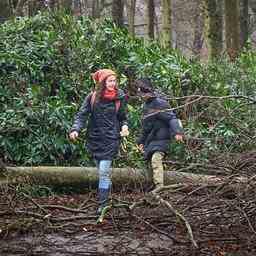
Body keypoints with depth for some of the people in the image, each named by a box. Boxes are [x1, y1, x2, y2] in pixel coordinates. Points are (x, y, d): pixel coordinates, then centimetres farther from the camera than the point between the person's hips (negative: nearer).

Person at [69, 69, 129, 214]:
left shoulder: (120, 98, 1)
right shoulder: (93, 97, -1)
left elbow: (123, 117, 12)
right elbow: (82, 115, -2)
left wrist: (124, 127, -9)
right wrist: (76, 129, -18)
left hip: (111, 139, -2)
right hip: (94, 138, 2)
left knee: (104, 172, -10)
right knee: (102, 172, 9)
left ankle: (103, 204, -8)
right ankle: (105, 198, 23)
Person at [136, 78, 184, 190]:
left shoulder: (159, 103, -11)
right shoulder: (146, 106, 17)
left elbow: (171, 118, -21)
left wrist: (177, 132, -36)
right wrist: (141, 141, 29)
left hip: (160, 139, -9)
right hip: (150, 141, 9)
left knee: (156, 160, -24)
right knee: (150, 163, 11)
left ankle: (159, 186, -31)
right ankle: (153, 185, 20)